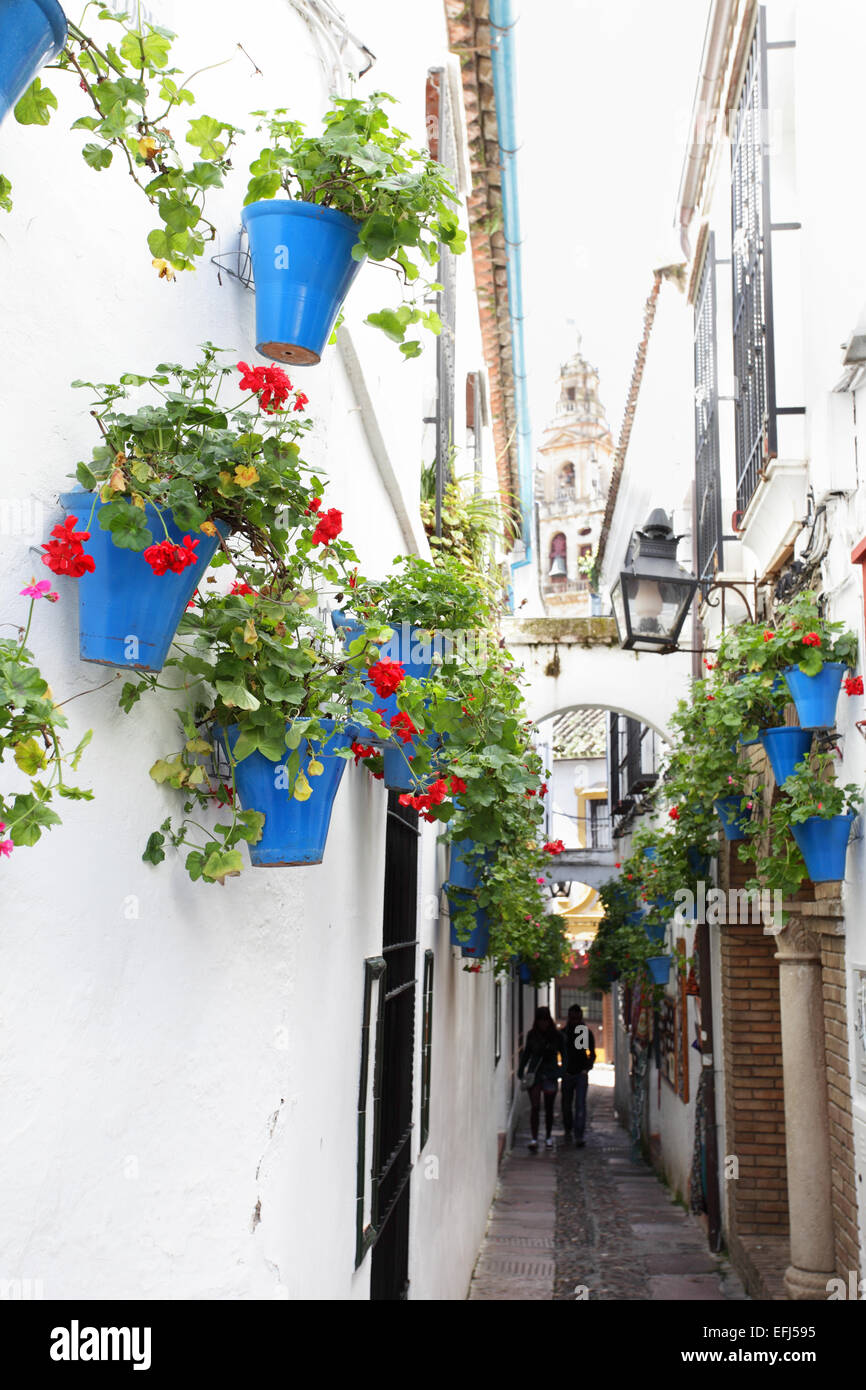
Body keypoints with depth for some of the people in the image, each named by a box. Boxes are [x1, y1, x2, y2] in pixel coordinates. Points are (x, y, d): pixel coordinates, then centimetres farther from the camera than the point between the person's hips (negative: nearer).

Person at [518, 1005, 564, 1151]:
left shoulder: (557, 1036, -1)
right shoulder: (532, 1035, 2)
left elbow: (564, 1055, 4)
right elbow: (526, 1053, 13)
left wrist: (564, 1072, -8)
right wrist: (520, 1071, 9)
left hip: (550, 1074, 0)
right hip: (534, 1073, 0)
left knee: (549, 1108, 10)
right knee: (535, 1107, -10)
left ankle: (548, 1137, 25)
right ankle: (534, 1139, -12)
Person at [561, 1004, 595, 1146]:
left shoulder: (587, 1032, 1)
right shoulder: (562, 1033, 2)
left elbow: (592, 1053, 9)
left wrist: (588, 1067, -4)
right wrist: (561, 1069, 1)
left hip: (581, 1074, -2)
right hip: (567, 1074, 2)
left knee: (580, 1104, -11)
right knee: (566, 1104, 11)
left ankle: (579, 1136, -13)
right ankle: (567, 1130, 31)